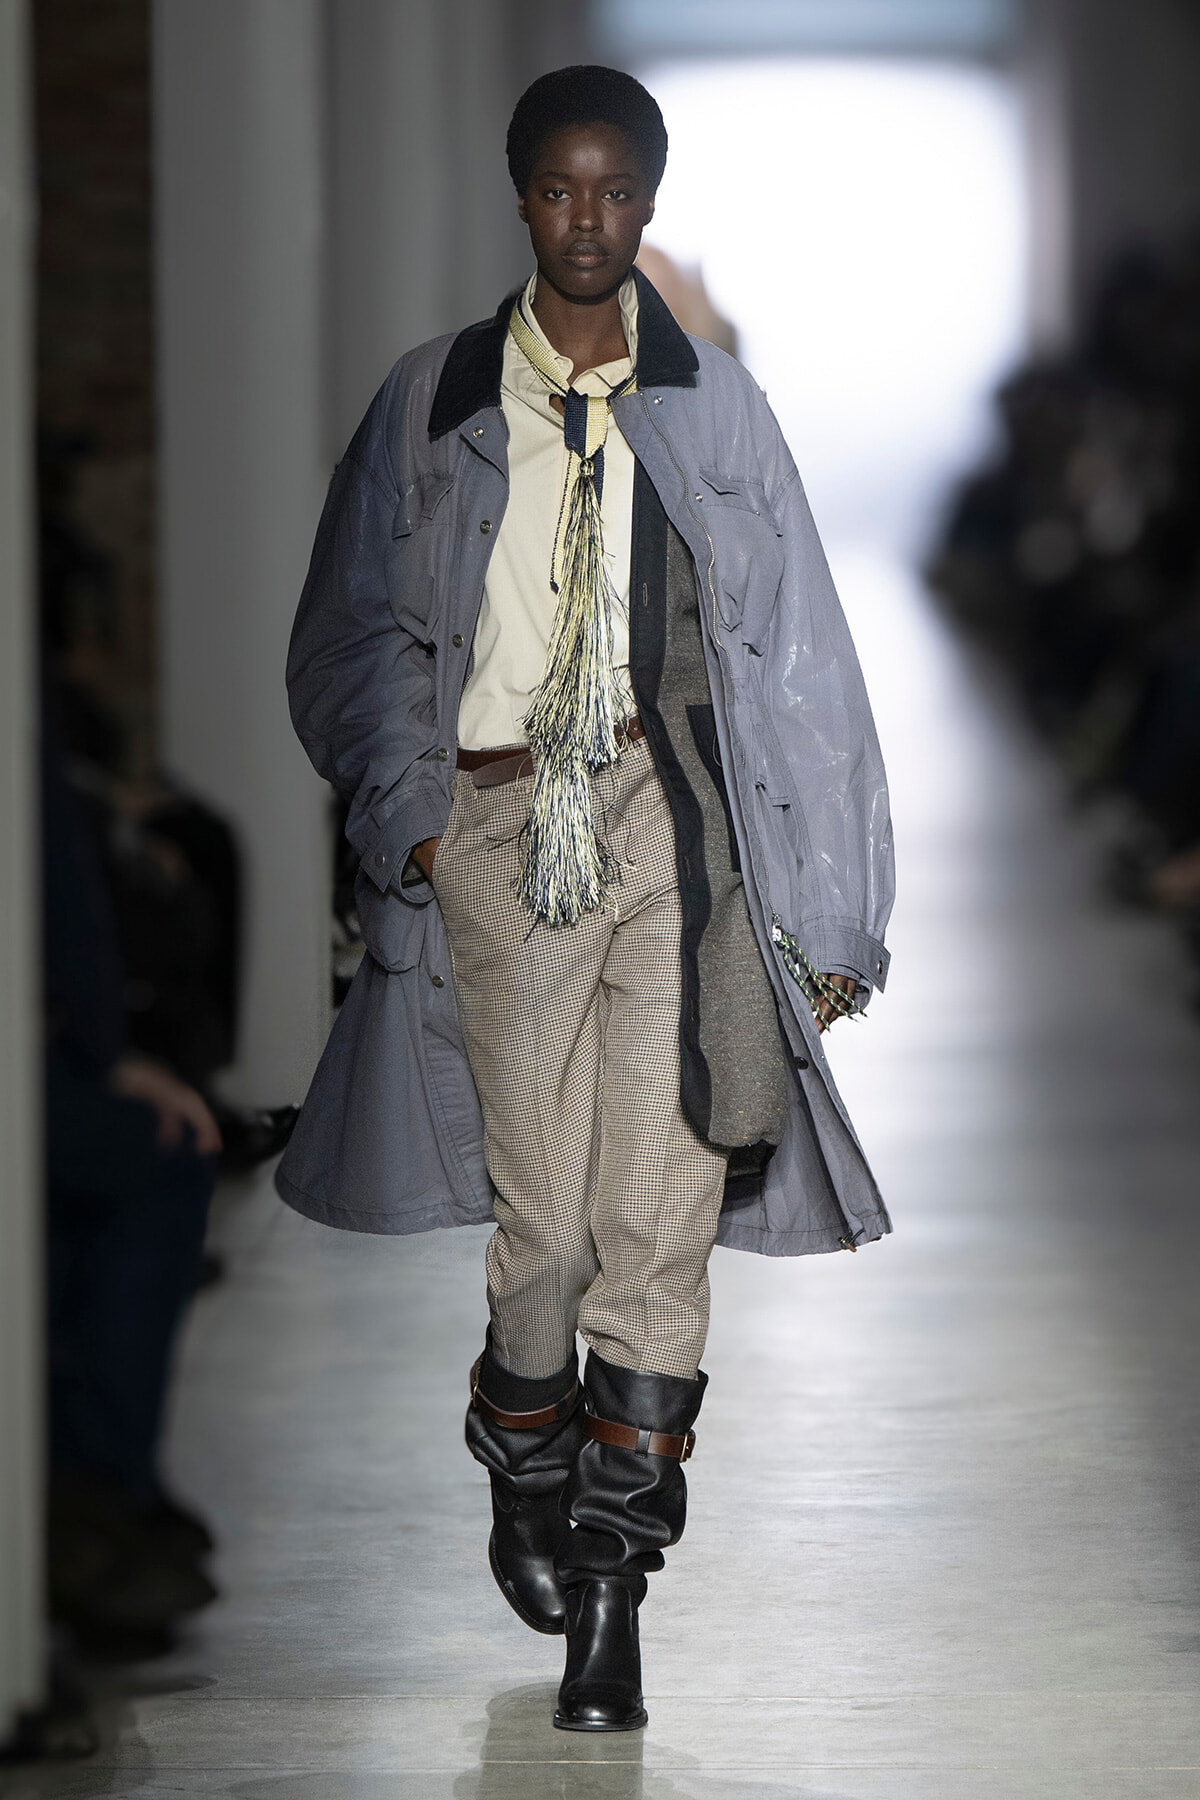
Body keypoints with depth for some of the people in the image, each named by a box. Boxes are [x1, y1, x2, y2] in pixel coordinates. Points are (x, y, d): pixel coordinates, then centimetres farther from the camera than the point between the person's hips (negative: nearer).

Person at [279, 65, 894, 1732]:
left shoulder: (714, 407, 8)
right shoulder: (435, 402, 9)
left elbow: (798, 656, 8)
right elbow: (359, 625, 15)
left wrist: (830, 909, 4)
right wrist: (402, 804, -2)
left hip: (672, 822, 0)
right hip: (498, 826, 0)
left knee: (657, 1213, -8)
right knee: (541, 1212, 0)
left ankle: (610, 1586, -2)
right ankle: (524, 1479, 28)